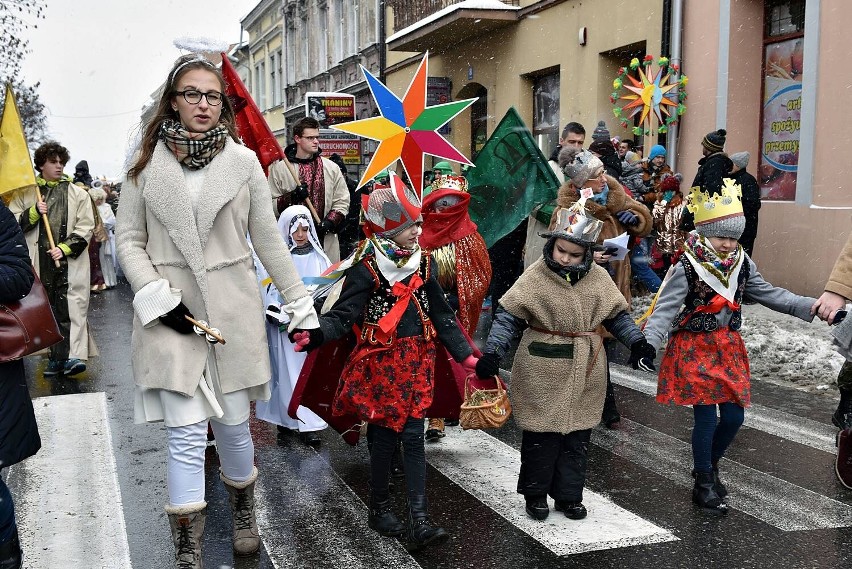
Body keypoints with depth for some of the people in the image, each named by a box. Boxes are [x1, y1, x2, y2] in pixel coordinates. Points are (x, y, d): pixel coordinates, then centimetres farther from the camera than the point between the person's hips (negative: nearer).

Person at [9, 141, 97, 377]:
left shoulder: (78, 194, 8)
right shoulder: (26, 193, 11)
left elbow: (85, 228, 3)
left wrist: (64, 248, -9)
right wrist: (34, 212, -7)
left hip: (70, 262, -2)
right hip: (40, 262, 2)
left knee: (72, 308, -9)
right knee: (48, 310, 5)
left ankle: (73, 356, -15)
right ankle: (56, 357, 12)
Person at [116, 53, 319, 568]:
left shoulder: (244, 162, 2)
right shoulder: (148, 163, 2)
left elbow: (268, 239, 6)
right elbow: (128, 239, 4)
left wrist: (301, 304, 5)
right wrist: (158, 296, -10)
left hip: (233, 309, 1)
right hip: (170, 313, 0)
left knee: (233, 424, 10)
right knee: (186, 434, -2)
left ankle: (244, 514, 37)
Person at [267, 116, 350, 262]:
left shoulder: (332, 168, 11)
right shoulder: (279, 168, 2)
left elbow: (342, 202, 11)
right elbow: (270, 205, 1)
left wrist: (330, 222, -5)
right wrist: (291, 198, -15)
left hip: (326, 240, 2)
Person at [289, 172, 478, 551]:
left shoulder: (423, 262, 6)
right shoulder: (366, 268, -11)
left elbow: (441, 316, 11)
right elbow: (344, 314, -18)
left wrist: (466, 356, 8)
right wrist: (316, 335, -38)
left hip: (416, 362, 5)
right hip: (381, 362, -4)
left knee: (413, 437, 4)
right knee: (384, 436, 5)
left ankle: (419, 522, 4)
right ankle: (379, 509, 25)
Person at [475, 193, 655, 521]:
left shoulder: (598, 278, 1)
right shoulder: (535, 276, -9)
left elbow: (617, 315, 13)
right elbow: (508, 317, -6)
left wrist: (636, 341, 1)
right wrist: (492, 351, -16)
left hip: (585, 372, 4)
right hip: (543, 372, -3)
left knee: (577, 436, 11)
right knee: (542, 434, 3)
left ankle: (569, 495, 25)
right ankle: (535, 493, 22)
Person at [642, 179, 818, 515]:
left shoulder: (741, 262, 1)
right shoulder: (687, 267, -18)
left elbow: (767, 294, 9)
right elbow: (665, 309, -24)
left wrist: (809, 306, -1)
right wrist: (649, 343, -40)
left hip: (728, 347, 6)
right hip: (695, 348, -6)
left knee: (733, 416, 8)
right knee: (706, 418, -4)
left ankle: (708, 466, 34)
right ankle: (704, 484, 16)